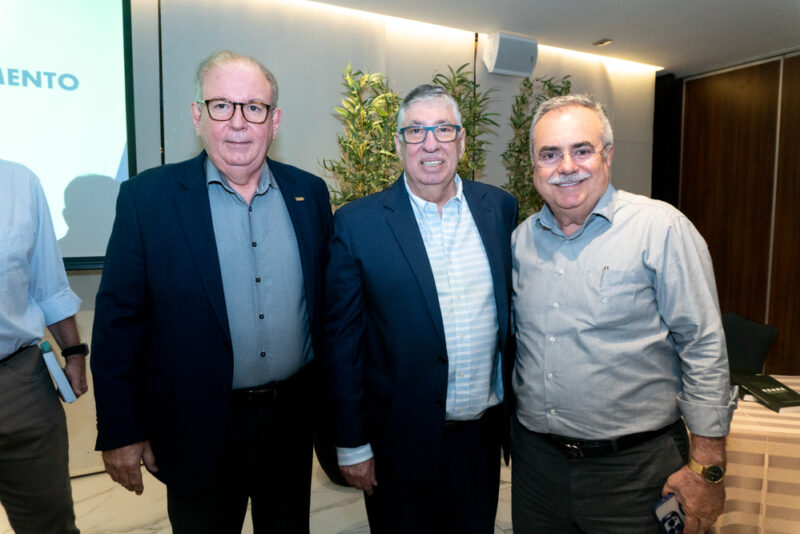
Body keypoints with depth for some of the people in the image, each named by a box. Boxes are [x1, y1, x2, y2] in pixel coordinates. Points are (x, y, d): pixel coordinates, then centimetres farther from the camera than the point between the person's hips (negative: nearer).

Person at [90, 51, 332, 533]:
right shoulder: (147, 197, -9)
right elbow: (119, 321, -7)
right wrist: (120, 432, -5)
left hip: (295, 418, 3)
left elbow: (327, 301, 4)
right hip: (200, 430, -2)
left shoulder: (310, 193, -1)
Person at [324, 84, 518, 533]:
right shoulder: (357, 223, -11)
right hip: (403, 441, -3)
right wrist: (352, 445, -5)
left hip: (484, 432, 4)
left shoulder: (500, 208, -1)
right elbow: (343, 340, -9)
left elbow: (513, 305, 8)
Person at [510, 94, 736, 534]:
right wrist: (510, 435, 14)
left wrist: (706, 467, -9)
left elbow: (704, 349, -10)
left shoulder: (662, 228, -11)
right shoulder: (522, 239, 3)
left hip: (634, 467, -4)